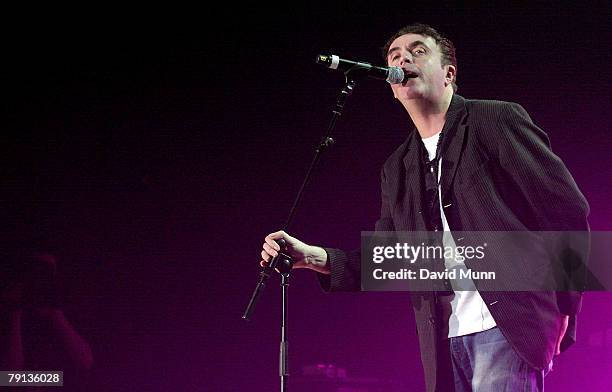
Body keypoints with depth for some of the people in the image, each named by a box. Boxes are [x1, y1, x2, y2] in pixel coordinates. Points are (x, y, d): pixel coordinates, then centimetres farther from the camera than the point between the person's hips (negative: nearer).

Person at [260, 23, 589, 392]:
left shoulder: (497, 120, 2)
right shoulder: (397, 168, 19)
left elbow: (569, 209, -2)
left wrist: (561, 308, -6)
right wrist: (312, 256, -2)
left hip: (506, 326, -6)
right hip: (445, 341, 6)